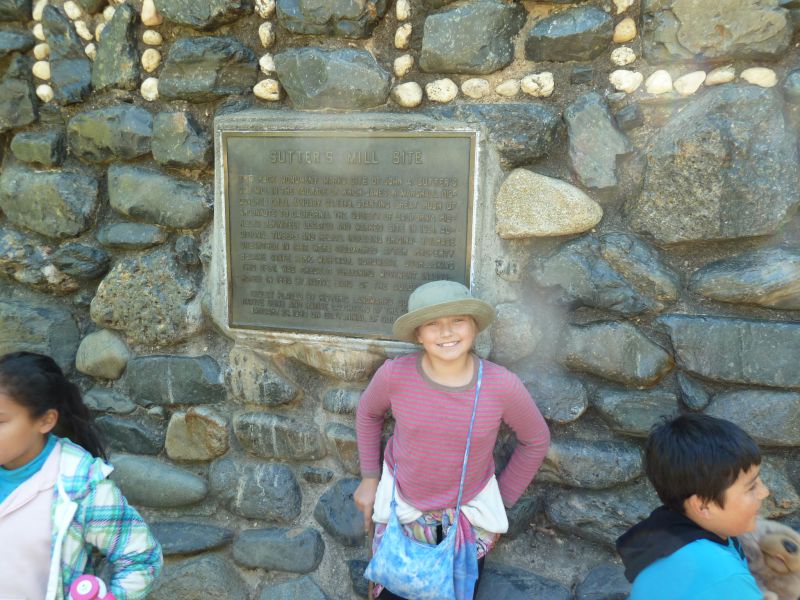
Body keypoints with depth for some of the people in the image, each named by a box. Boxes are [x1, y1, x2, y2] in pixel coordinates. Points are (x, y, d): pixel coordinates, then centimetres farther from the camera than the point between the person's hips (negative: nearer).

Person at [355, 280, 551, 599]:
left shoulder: (502, 385, -22)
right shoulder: (394, 374, -21)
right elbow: (368, 413, 2)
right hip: (403, 504, 0)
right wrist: (369, 477, 4)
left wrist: (502, 501, 2)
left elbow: (536, 441, -3)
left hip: (470, 509, 0)